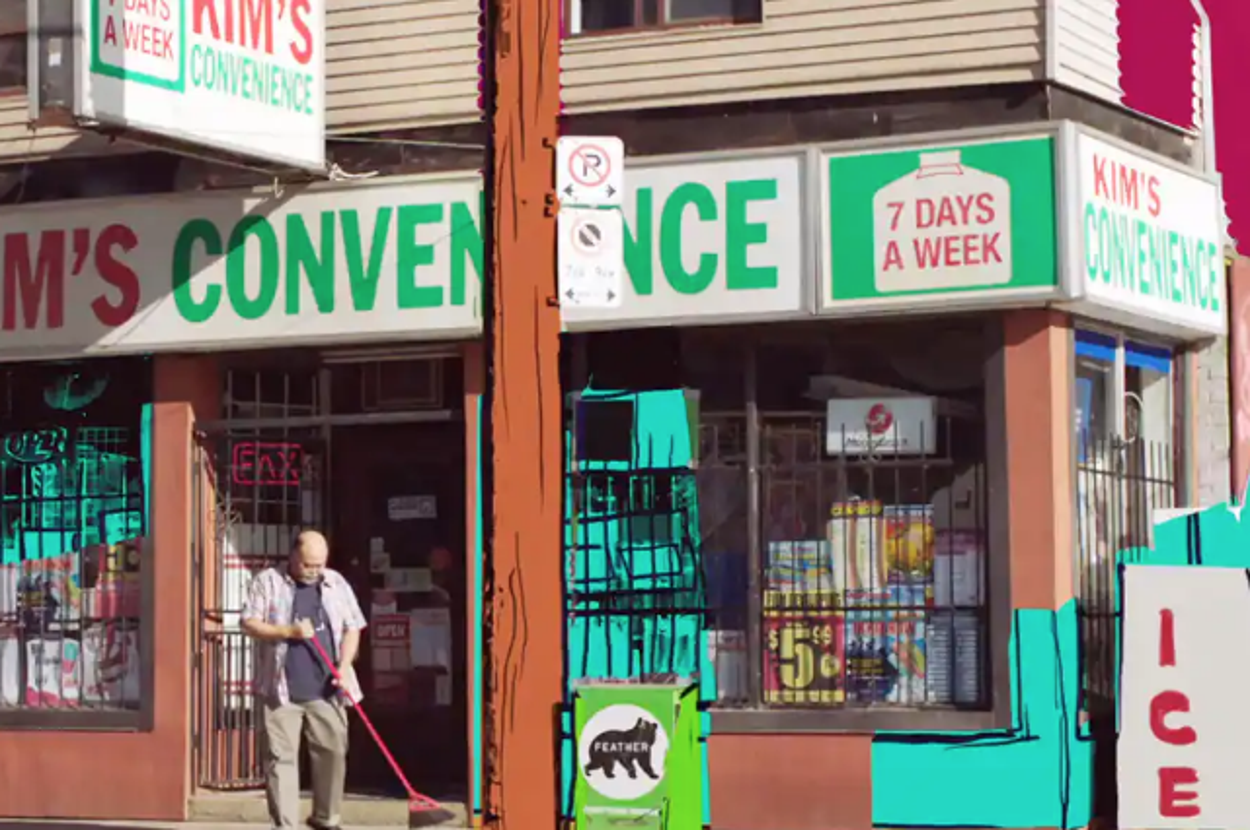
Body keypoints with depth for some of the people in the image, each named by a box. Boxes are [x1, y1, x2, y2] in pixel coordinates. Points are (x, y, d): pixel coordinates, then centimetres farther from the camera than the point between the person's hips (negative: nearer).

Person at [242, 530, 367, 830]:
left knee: (333, 751, 2)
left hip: (325, 689, 3)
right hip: (282, 689, -2)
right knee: (281, 756, -3)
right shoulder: (268, 581, 2)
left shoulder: (337, 584, 10)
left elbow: (352, 628, 10)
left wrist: (344, 666, -6)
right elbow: (250, 624, -3)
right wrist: (289, 631, -17)